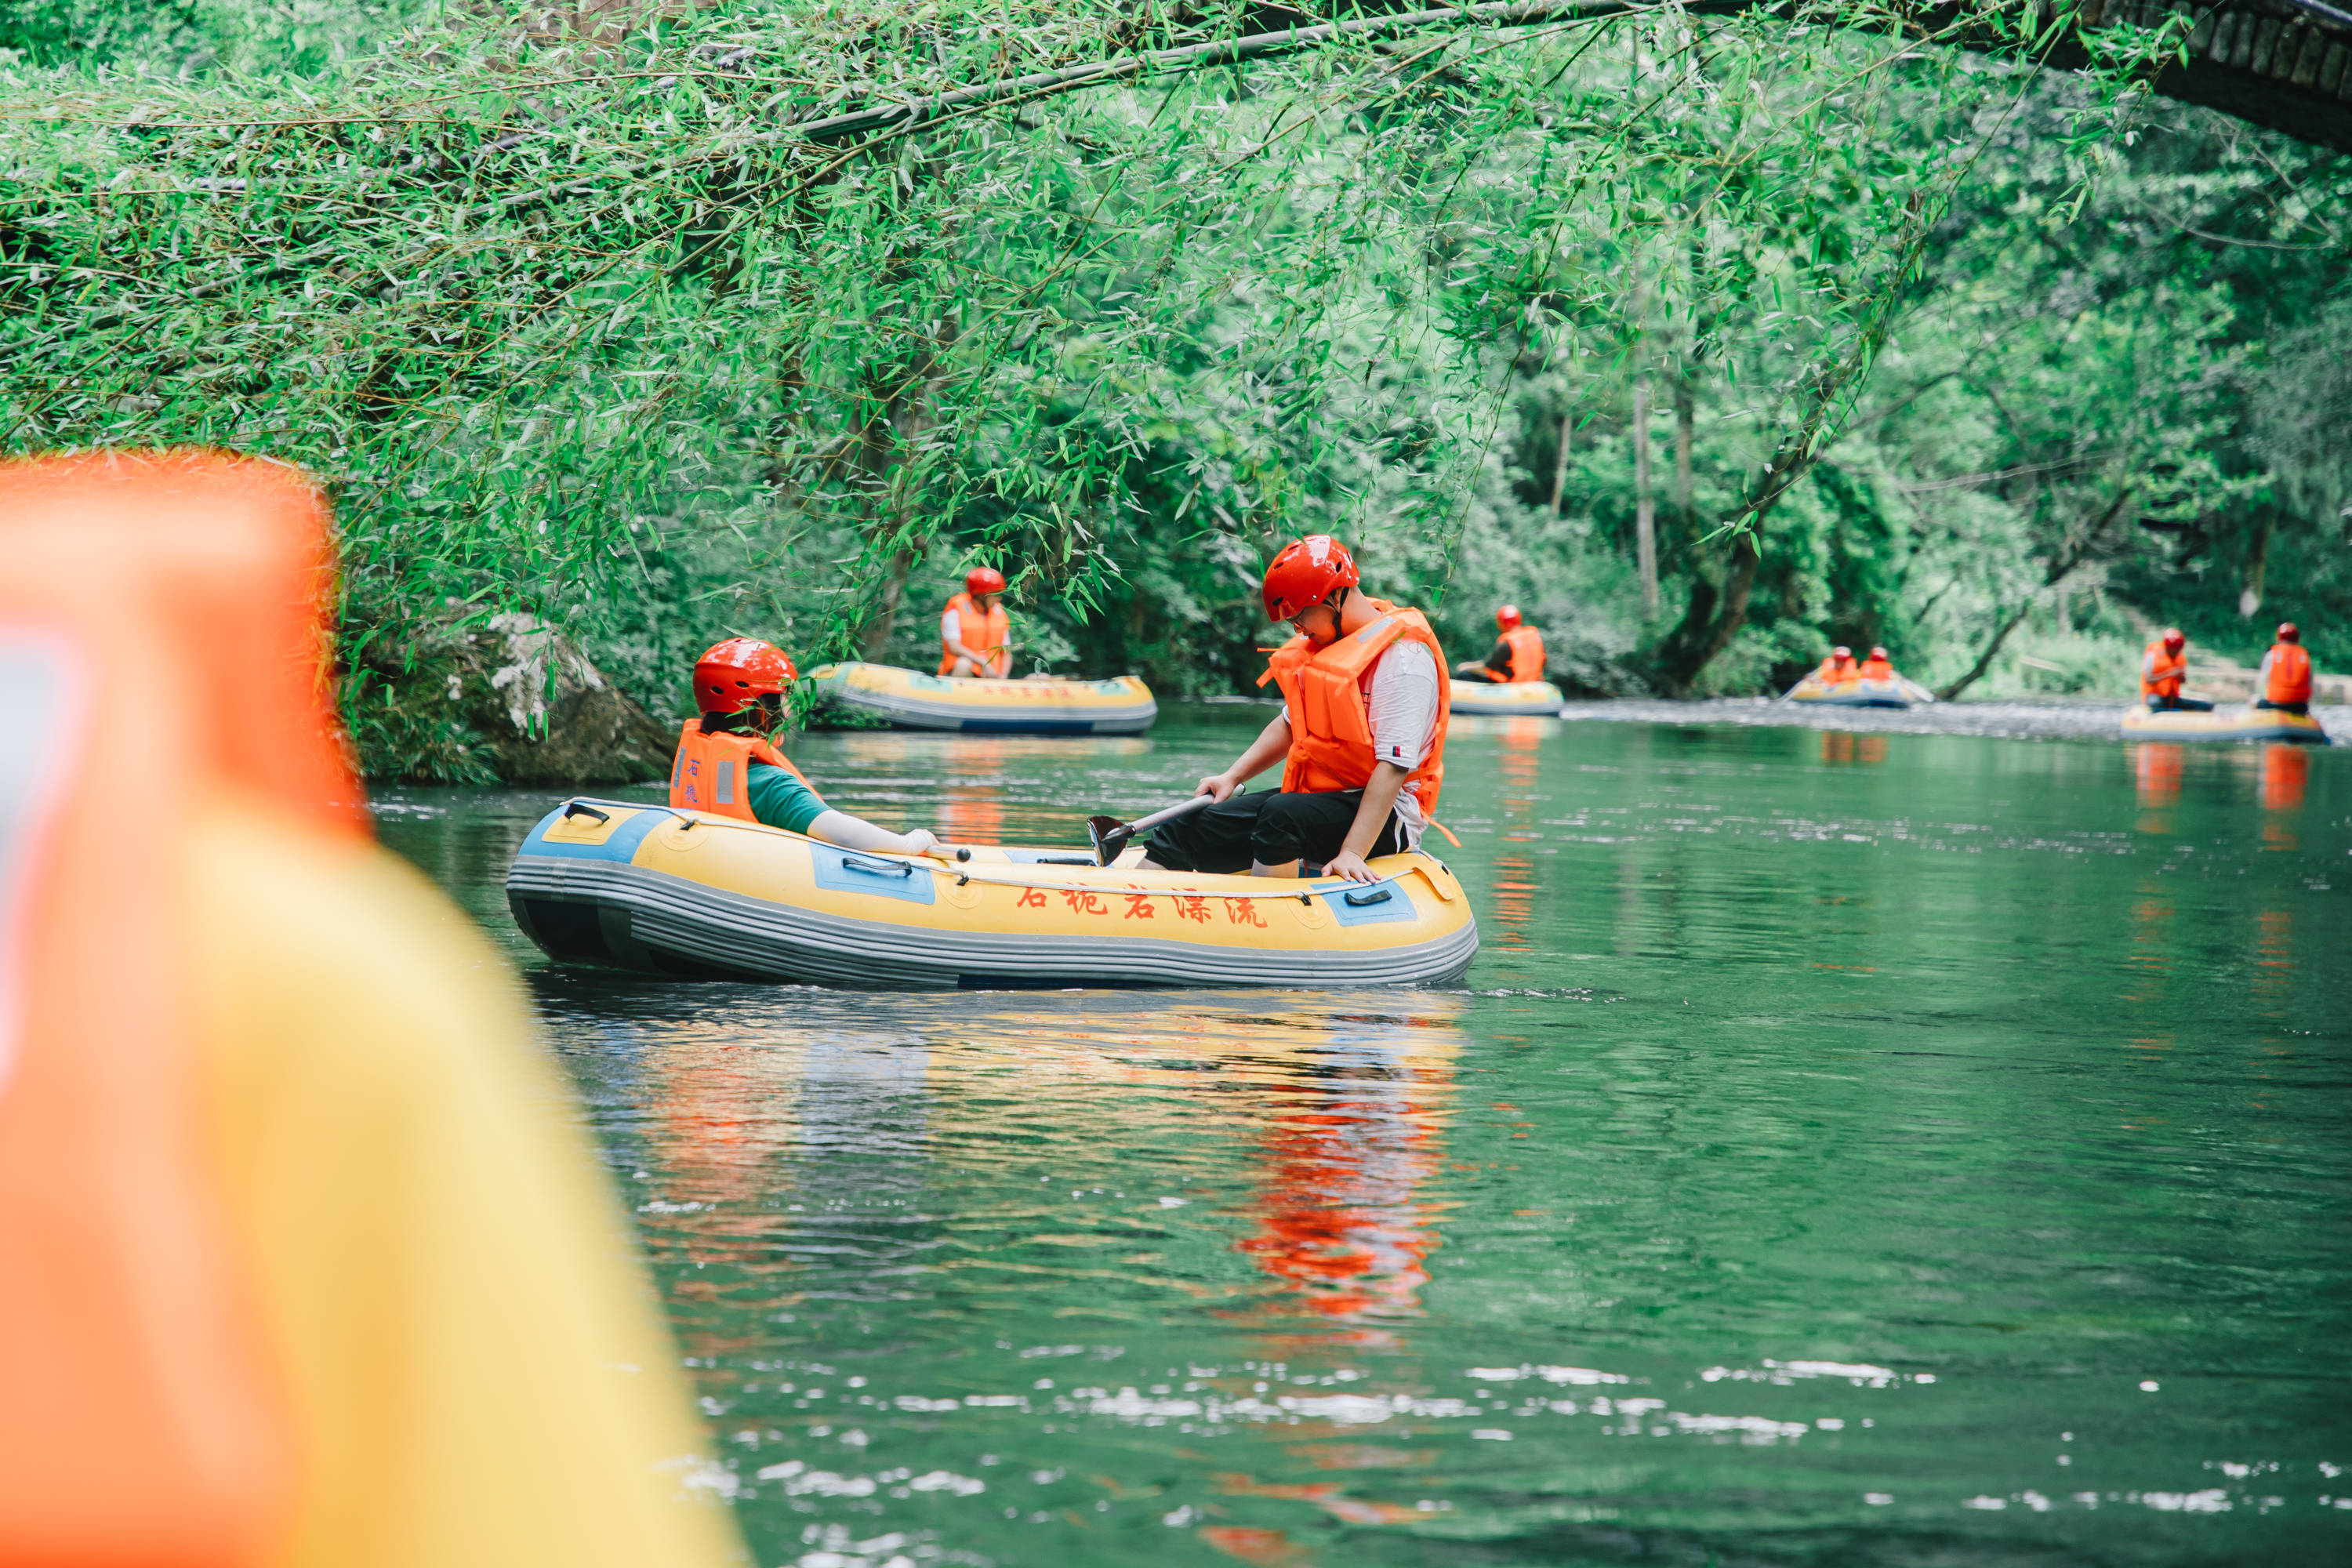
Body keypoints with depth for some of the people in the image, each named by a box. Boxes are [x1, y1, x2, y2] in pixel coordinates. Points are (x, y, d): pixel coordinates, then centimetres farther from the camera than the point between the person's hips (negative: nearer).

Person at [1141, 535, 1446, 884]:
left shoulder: (1403, 657, -16)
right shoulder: (1324, 643, 11)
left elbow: (1393, 767, -23)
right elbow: (1291, 724, 24)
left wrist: (1352, 852, -29)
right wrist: (1232, 777, 10)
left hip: (1386, 816, -8)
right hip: (1318, 798, 8)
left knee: (1280, 816, -37)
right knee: (1191, 827, -8)